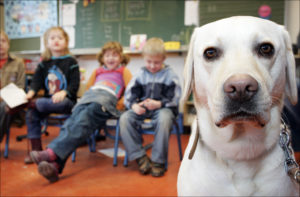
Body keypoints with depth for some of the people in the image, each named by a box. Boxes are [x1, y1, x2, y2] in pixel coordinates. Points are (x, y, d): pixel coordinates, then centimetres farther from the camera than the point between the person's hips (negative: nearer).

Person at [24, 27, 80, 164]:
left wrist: (63, 93, -24)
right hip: (48, 100, 5)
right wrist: (31, 92, -11)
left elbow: (75, 83, -6)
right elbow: (37, 80, 10)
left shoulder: (70, 61, 2)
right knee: (30, 114, -17)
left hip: (66, 100, -5)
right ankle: (36, 150, -9)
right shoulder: (44, 63, 17)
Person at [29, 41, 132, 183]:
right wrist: (86, 97, 16)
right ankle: (55, 165, -43)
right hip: (88, 97, 4)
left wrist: (120, 104, -4)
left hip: (107, 99, -4)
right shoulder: (97, 71, 35)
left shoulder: (123, 71, 22)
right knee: (72, 121, -26)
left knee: (84, 119, -34)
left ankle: (52, 152, -49)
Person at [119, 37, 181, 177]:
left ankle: (158, 161, -24)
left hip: (162, 108, -3)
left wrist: (158, 104, -20)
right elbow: (129, 94, 8)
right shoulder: (141, 75, 13)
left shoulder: (170, 75, 3)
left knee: (164, 119, -38)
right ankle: (141, 158, -19)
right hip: (142, 109, 4)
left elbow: (174, 99, -3)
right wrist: (134, 105, -13)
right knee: (124, 118, -23)